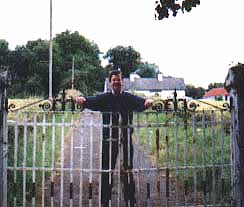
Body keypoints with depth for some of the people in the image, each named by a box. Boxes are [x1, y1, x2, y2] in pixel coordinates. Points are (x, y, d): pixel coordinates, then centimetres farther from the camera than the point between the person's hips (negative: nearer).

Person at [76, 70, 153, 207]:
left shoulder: (129, 98, 6)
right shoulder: (104, 98, 6)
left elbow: (140, 102, -12)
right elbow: (92, 101, -10)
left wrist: (147, 102, -36)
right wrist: (83, 100, -33)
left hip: (126, 139, 0)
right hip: (109, 139, 0)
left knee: (128, 170, 6)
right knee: (107, 170, 6)